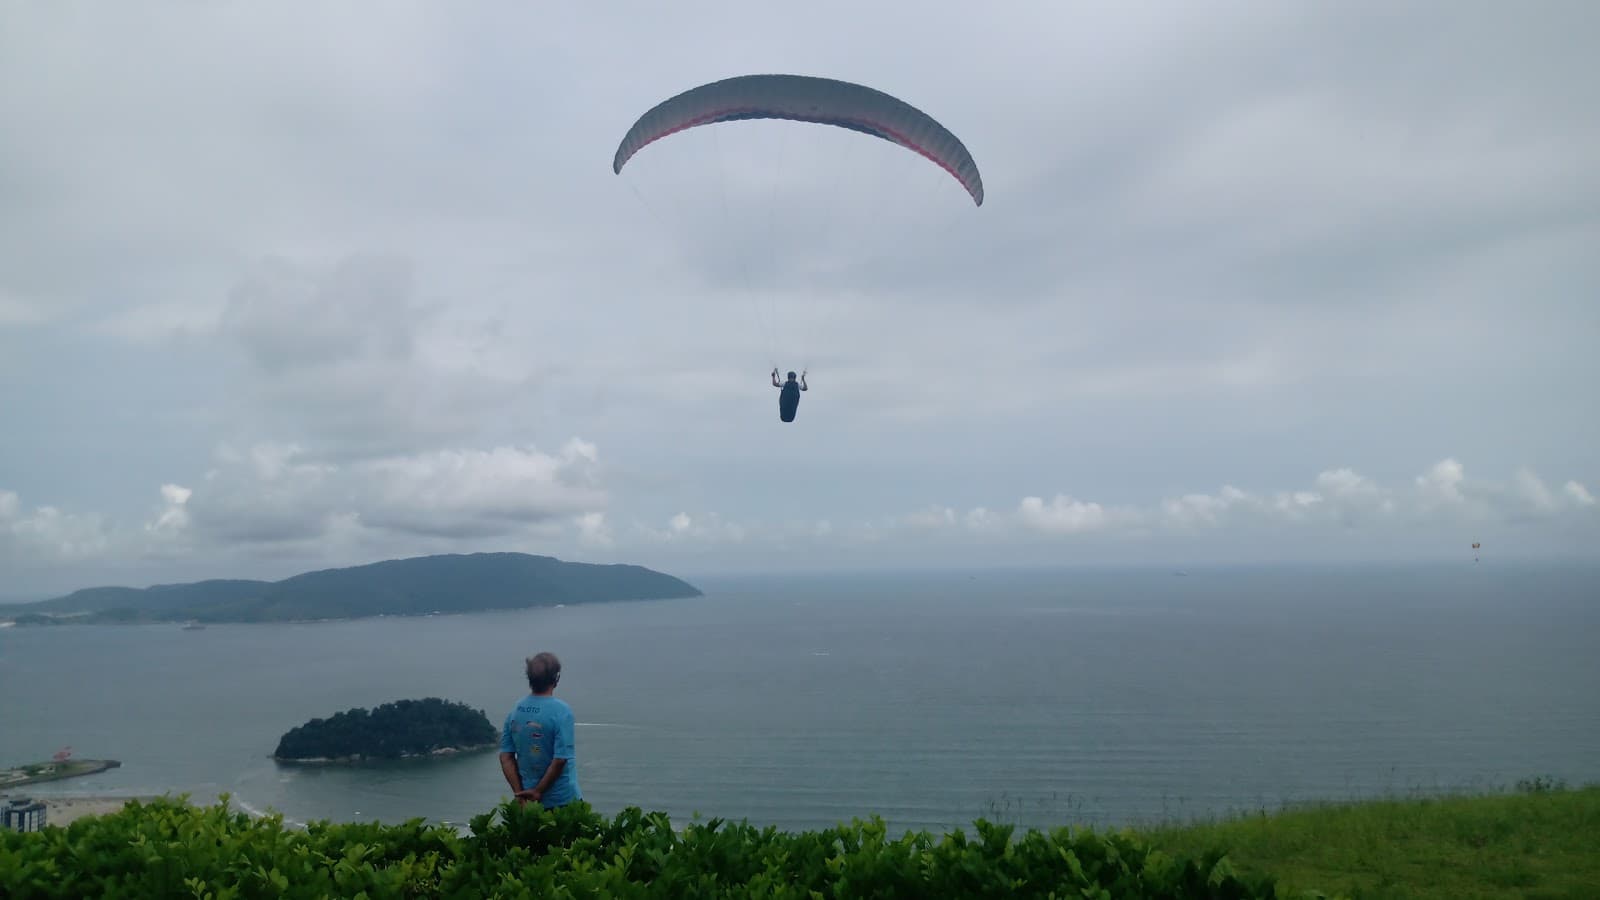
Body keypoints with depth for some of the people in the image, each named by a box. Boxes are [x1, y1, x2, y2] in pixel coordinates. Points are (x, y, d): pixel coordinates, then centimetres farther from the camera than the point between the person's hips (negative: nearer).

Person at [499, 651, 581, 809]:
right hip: (563, 800, -5)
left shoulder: (514, 712, 1)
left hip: (528, 800, 5)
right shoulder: (561, 711, -16)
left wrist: (520, 793, 1)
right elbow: (560, 759, -20)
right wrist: (539, 792, -9)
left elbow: (506, 757, 2)